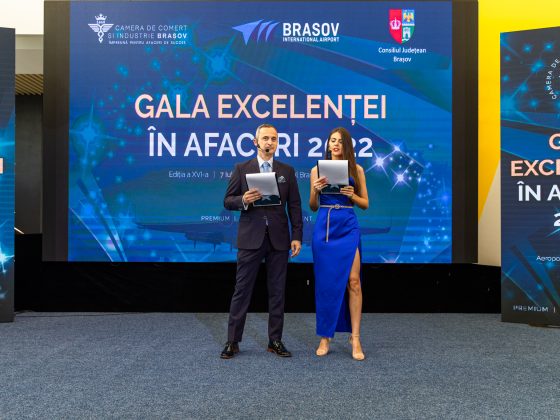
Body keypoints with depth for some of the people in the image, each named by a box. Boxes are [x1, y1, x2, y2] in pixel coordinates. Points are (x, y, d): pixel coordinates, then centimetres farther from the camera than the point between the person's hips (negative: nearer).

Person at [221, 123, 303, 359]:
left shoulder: (287, 171, 8)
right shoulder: (242, 169, 4)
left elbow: (294, 206, 6)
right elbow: (228, 201, 3)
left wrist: (297, 236, -1)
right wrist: (243, 200, -18)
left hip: (279, 238, 2)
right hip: (250, 238, -1)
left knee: (277, 291, 6)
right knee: (242, 289, 1)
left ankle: (275, 340, 16)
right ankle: (233, 341, 9)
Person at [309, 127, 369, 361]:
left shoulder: (356, 170, 7)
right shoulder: (318, 169, 8)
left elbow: (365, 204, 9)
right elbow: (312, 207, 11)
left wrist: (352, 195, -10)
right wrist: (315, 190, -8)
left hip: (348, 227, 0)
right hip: (324, 227, 1)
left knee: (353, 281, -8)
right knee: (325, 282, 3)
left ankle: (355, 338, 0)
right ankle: (325, 337, 14)